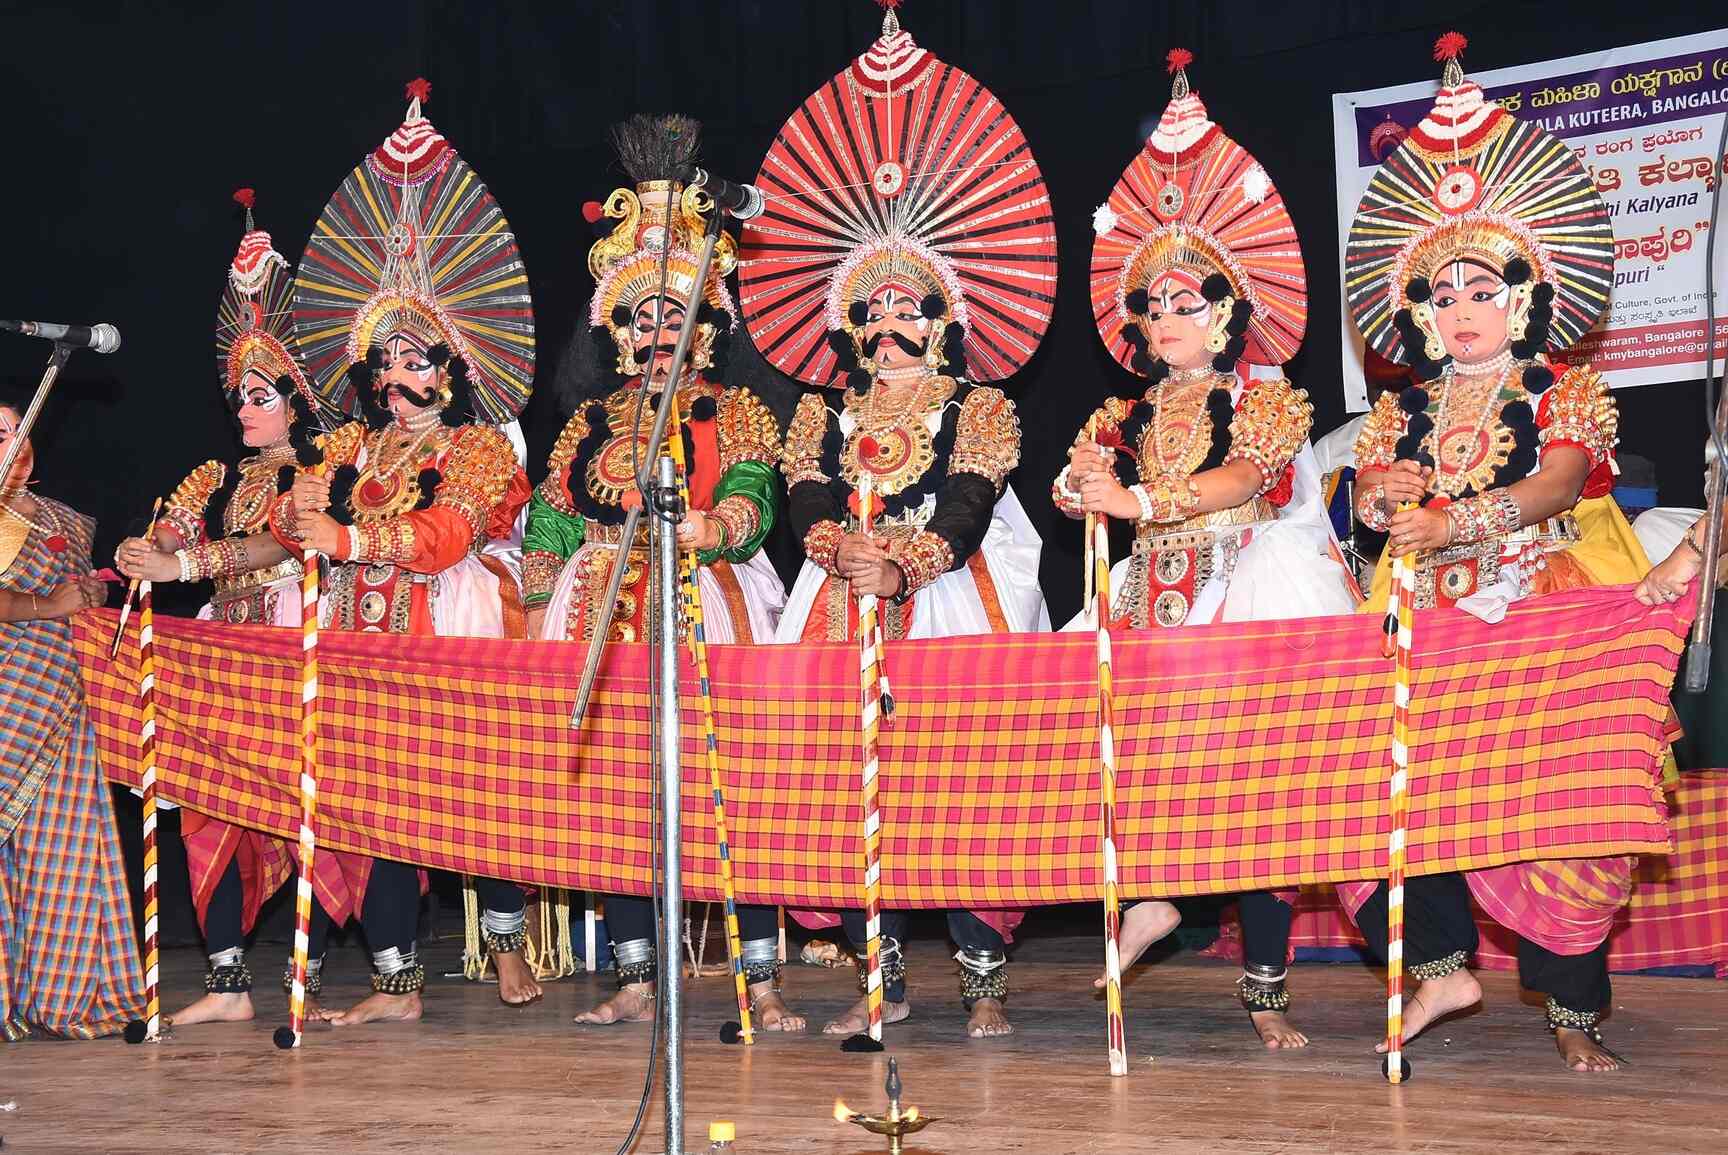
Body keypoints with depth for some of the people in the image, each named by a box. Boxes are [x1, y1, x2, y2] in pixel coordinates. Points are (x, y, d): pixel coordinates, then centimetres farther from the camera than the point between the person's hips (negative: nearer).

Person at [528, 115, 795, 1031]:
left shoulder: (736, 414, 8)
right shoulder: (592, 419, 16)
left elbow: (750, 506, -8)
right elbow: (550, 524, 13)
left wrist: (709, 526, -30)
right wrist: (539, 623, 5)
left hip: (711, 609, -3)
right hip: (605, 615, 3)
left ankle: (763, 983, -7)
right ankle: (636, 981, 8)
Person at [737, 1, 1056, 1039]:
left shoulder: (979, 409, 8)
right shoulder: (824, 414, 17)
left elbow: (968, 506, -7)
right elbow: (805, 499, 2)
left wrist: (902, 562, -22)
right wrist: (849, 549, -19)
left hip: (955, 598, -3)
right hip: (844, 603, 3)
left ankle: (985, 972, -3)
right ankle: (885, 972, 2)